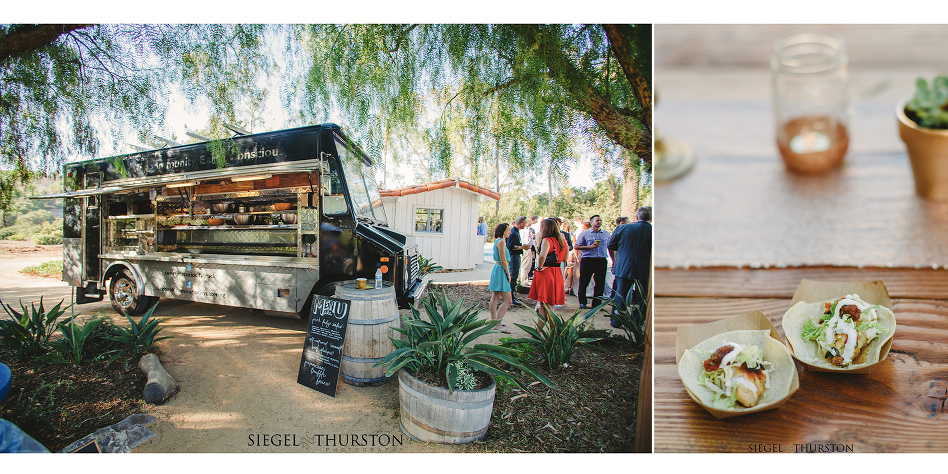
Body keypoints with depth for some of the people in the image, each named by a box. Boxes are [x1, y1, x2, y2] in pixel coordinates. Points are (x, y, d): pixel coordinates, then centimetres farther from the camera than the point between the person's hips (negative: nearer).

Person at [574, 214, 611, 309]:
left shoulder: (606, 234, 13)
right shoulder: (585, 233, 3)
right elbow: (576, 246, -1)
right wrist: (590, 247, -11)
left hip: (602, 261, 3)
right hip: (587, 260, -3)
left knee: (600, 283, 3)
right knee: (584, 282, 1)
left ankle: (597, 304, 12)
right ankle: (582, 303, 12)